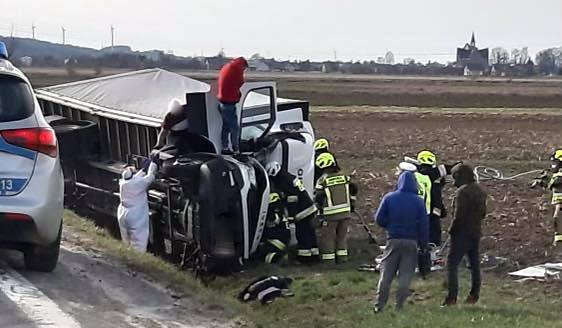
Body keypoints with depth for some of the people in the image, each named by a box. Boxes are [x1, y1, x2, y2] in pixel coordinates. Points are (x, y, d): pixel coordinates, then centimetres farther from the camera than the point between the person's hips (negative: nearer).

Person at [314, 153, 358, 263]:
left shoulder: (322, 181, -10)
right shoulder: (344, 177, 3)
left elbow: (318, 199, -10)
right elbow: (353, 189, 11)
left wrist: (320, 209, 7)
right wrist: (351, 203, 23)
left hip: (330, 216, -4)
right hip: (346, 213, 4)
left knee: (327, 238, 6)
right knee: (342, 237, 17)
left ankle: (328, 260, 7)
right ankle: (342, 258, 20)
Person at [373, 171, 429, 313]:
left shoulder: (389, 198, -3)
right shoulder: (418, 201, -4)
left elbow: (379, 219, -2)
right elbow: (424, 225, -3)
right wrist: (423, 245, 5)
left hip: (393, 240, 0)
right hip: (411, 242, 0)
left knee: (386, 274, 6)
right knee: (406, 274, 5)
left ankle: (379, 305, 2)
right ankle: (399, 305, 0)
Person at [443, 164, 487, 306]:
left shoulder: (462, 191, -17)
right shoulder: (480, 190, 11)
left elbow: (459, 214, -20)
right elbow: (483, 212, 17)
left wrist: (451, 229, -8)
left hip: (462, 232, -9)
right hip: (476, 232, 9)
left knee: (452, 264, -6)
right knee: (475, 264, 14)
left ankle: (452, 297, -13)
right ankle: (474, 295, 19)